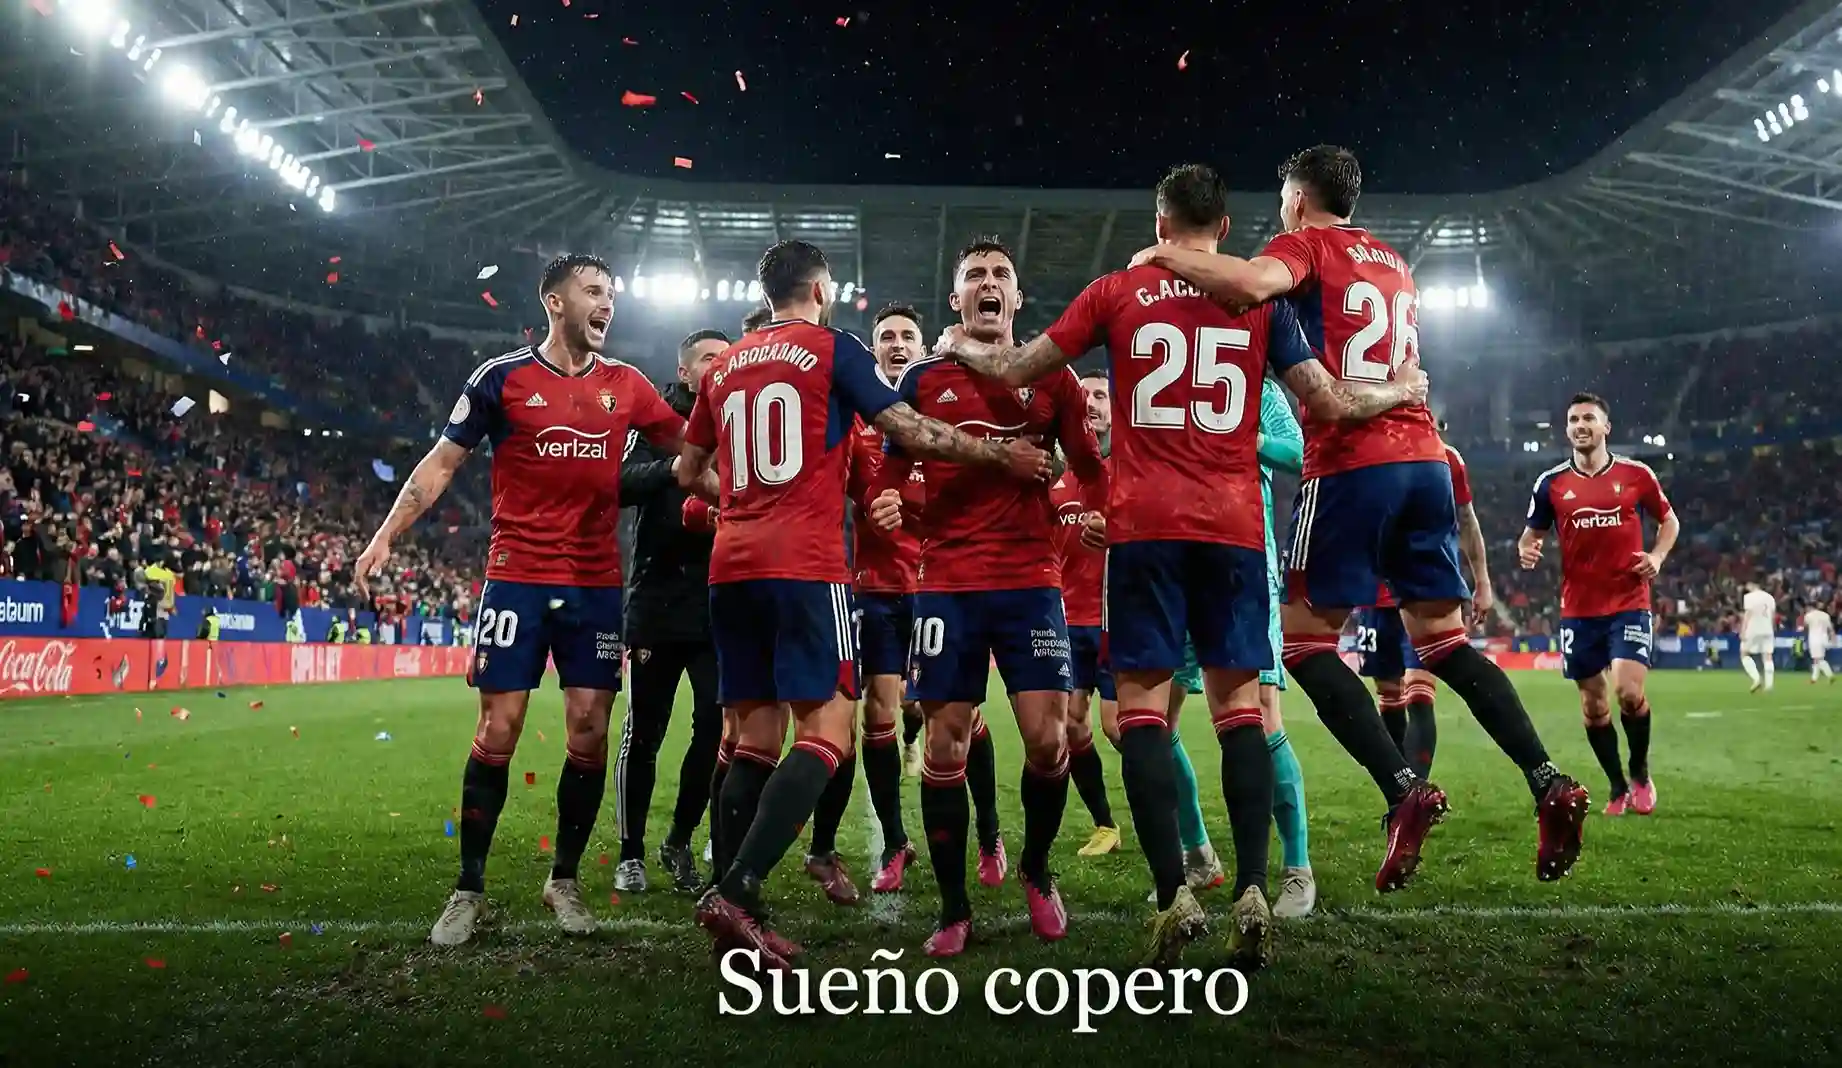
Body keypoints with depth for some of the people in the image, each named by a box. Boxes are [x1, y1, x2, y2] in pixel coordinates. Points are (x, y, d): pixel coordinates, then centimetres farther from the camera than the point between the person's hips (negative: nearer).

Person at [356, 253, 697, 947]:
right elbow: (442, 462, 4)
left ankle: (564, 881, 19)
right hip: (517, 579, -3)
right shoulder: (503, 376, 0)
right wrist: (387, 533, -3)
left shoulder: (626, 385, 8)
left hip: (596, 584, 3)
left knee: (589, 732, 2)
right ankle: (469, 890, 12)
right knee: (498, 732, -3)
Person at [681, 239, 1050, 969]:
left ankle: (732, 910, 8)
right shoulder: (832, 349, 3)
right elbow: (912, 434, 0)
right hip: (804, 567, -7)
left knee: (755, 740, 10)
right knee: (825, 734, -6)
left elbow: (689, 472, 28)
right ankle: (735, 890, -19)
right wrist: (1004, 455, 10)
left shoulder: (723, 366, 19)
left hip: (731, 568, 7)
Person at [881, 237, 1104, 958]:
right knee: (945, 743, -1)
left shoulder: (1052, 378, 10)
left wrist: (1083, 516, 2)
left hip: (1032, 581, 0)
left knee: (1048, 740, -6)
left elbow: (1090, 469, 14)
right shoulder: (923, 380, 9)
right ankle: (953, 910, 13)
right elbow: (893, 475, 14)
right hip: (948, 585, 0)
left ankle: (1035, 871, 22)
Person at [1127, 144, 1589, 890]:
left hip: (1351, 466, -7)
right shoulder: (1393, 263, 24)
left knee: (1304, 636, 0)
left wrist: (1165, 257, -8)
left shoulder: (1307, 245, 2)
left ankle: (1404, 791, -11)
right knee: (1443, 638, 13)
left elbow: (1251, 282, -22)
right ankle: (1549, 784, 4)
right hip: (1424, 459, 7)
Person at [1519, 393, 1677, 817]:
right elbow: (1532, 533, 12)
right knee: (1593, 703, 7)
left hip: (1629, 603, -2)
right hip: (1578, 609, 2)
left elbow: (1669, 520, 14)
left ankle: (1640, 773, 11)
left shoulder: (1636, 474, 0)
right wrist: (1526, 550, -11)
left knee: (1628, 690, -17)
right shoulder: (1550, 482, 2)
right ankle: (1618, 788, 25)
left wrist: (1657, 556, -5)